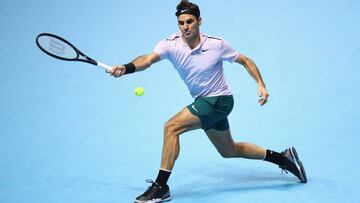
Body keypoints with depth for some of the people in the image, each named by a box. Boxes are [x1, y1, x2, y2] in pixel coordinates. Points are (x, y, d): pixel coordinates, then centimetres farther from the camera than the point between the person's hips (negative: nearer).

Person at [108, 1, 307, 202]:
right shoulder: (170, 45, -12)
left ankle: (161, 186, -15)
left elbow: (245, 61, -1)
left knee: (171, 127, -22)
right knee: (229, 151, 22)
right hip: (204, 102, 6)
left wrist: (261, 84, -13)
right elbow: (148, 59, -30)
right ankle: (283, 157, 38)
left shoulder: (217, 44, -15)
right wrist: (126, 68, -50)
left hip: (219, 100, -6)